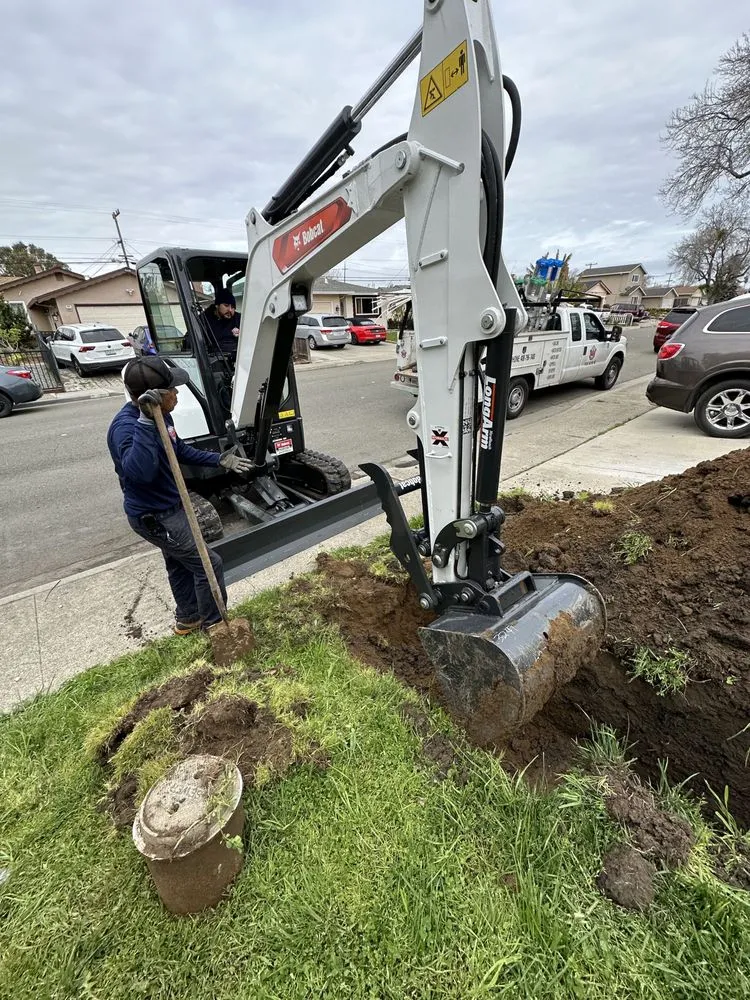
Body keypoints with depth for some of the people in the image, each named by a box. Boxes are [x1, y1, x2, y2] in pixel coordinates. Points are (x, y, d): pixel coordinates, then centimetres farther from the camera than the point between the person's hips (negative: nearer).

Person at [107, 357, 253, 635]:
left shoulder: (159, 414, -2)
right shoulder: (126, 426, -30)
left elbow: (181, 451, 14)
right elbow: (140, 472, -48)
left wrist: (219, 459, 10)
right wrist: (146, 421, -48)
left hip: (168, 507, 10)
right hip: (153, 516, -9)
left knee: (180, 564, 24)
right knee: (208, 564, -1)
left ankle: (188, 619, 45)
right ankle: (214, 624, 20)